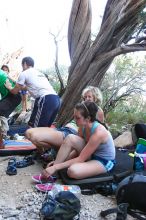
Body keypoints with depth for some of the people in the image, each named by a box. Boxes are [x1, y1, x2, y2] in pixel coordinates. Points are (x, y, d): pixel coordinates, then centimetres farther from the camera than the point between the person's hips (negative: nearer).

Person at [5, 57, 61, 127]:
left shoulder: (24, 73, 9)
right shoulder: (40, 73, 32)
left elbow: (15, 91, 18)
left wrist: (9, 87, 39)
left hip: (45, 100, -8)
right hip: (56, 99, 8)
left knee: (33, 128, -2)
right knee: (45, 127, 16)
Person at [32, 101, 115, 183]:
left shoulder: (98, 133, -31)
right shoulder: (83, 126, -9)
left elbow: (80, 159, -29)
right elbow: (77, 149, 0)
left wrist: (56, 167, -28)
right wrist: (57, 162, -7)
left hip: (104, 162, -7)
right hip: (90, 154, 7)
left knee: (73, 171, -35)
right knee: (70, 138, -19)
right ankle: (50, 174, -12)